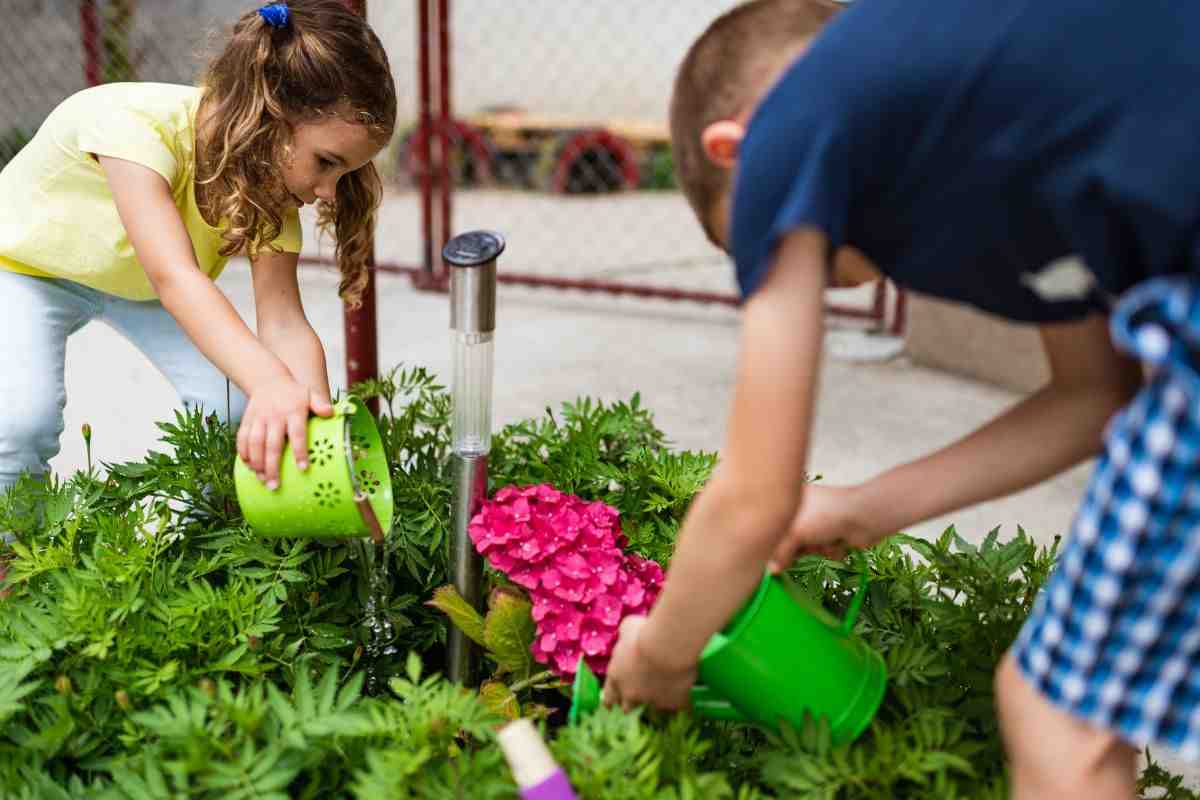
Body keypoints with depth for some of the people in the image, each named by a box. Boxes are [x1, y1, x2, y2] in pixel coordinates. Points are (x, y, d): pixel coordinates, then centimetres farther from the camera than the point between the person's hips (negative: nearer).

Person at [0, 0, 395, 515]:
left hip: (137, 281, 4)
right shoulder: (136, 124, -40)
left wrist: (315, 413, -48)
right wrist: (270, 381, -67)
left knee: (235, 405, -16)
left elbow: (283, 321, -30)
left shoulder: (271, 173, -24)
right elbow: (174, 277, -53)